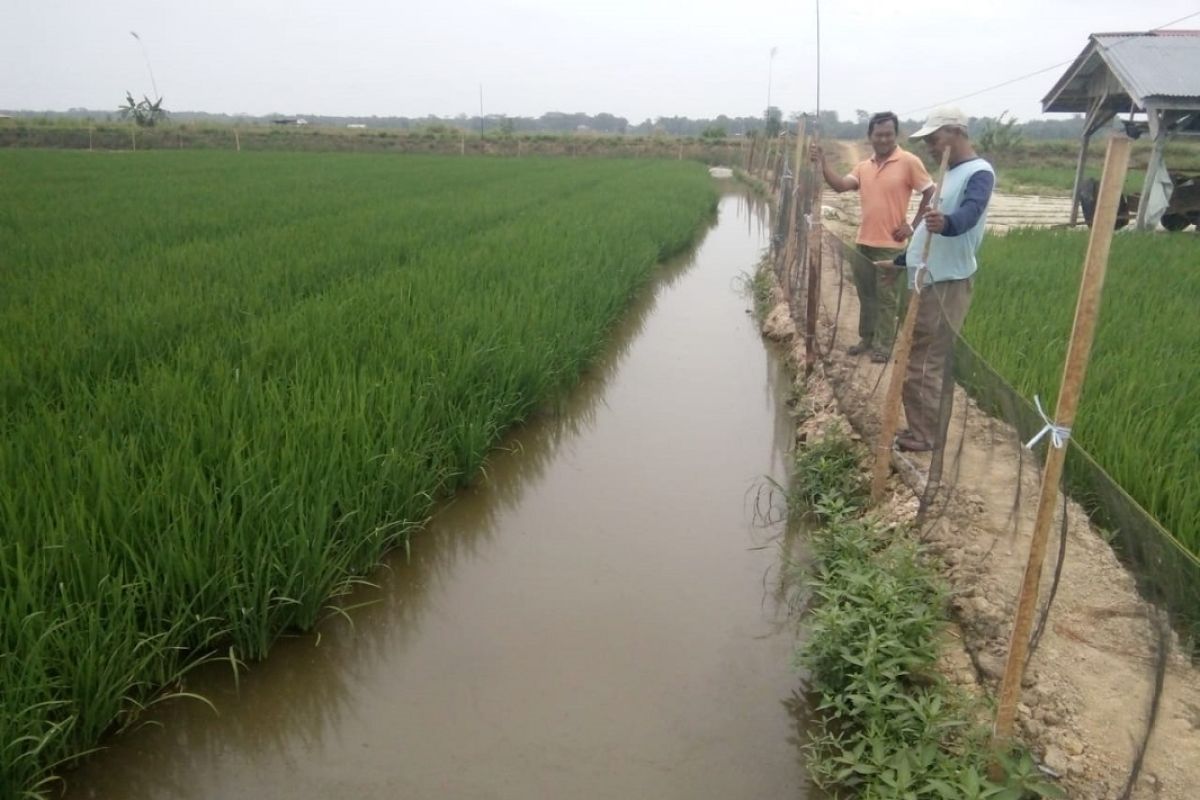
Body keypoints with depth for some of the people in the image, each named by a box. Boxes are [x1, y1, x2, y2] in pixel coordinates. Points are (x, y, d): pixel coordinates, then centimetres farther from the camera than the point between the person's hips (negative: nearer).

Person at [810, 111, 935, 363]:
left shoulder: (909, 162, -9)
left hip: (890, 245, -6)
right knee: (866, 294, 15)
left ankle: (883, 346, 11)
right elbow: (840, 186, -7)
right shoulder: (863, 166, 8)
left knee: (886, 297, 3)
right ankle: (866, 338, 28)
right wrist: (822, 163, -19)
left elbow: (931, 194, -5)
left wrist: (913, 225, -7)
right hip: (863, 242, 6)